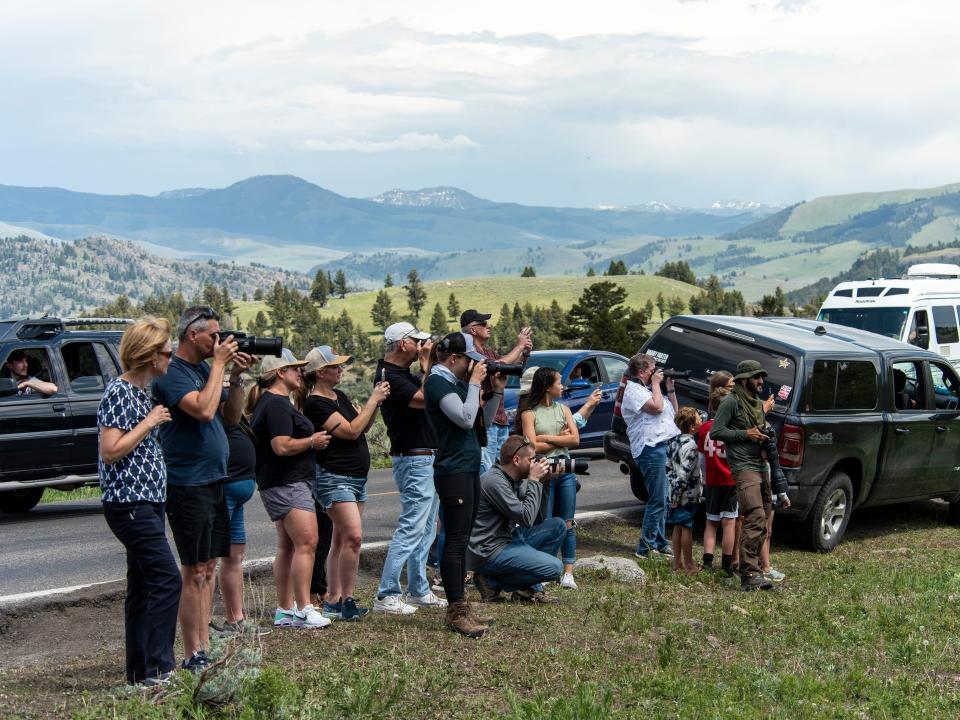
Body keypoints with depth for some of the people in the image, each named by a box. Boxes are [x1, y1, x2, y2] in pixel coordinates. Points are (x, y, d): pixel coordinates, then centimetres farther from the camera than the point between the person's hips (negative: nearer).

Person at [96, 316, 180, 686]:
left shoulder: (143, 392, 15)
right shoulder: (118, 392, -13)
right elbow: (110, 451, -19)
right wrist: (150, 422, -15)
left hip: (146, 502, 10)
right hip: (129, 502, -10)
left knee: (143, 585, 11)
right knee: (167, 579, -14)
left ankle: (139, 671, 17)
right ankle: (157, 670, -12)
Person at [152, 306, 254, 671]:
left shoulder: (205, 369, 12)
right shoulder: (171, 373, -14)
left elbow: (231, 415, 14)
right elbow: (204, 410, -28)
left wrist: (236, 376, 1)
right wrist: (219, 364, -18)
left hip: (214, 481, 9)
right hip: (188, 485, -9)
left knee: (209, 568, 11)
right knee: (194, 572, -5)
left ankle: (205, 646, 18)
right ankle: (193, 656, 2)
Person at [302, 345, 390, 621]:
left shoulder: (339, 396, 13)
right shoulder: (315, 403, -14)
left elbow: (362, 428, 17)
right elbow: (351, 431, -19)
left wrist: (376, 402, 3)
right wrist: (373, 400, -12)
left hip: (356, 478, 9)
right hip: (334, 478, -9)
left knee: (341, 541, 9)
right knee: (353, 536, -17)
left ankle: (333, 602, 13)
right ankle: (346, 601, -12)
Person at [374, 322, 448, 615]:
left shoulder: (405, 373, 14)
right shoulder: (390, 377, -17)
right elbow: (426, 399, -25)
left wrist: (428, 364, 7)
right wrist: (427, 363, -16)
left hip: (428, 459, 10)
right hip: (414, 460, -10)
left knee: (426, 530, 14)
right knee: (411, 528, -11)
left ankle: (418, 591, 22)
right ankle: (386, 596, -8)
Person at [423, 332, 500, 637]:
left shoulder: (457, 381, 16)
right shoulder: (437, 382, -12)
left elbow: (483, 421, 18)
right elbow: (465, 419, -23)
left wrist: (496, 391, 7)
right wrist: (475, 382, -14)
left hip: (469, 468, 10)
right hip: (452, 471, -10)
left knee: (461, 540, 12)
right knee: (456, 541, -9)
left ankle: (460, 608, 17)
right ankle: (456, 613, -7)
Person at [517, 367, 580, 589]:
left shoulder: (563, 409, 11)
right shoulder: (529, 413, -2)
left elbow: (575, 439, 0)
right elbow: (533, 446, -12)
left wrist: (548, 438, -7)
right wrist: (561, 438, -6)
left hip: (565, 471, 4)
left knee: (567, 525, 4)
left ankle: (568, 573, 7)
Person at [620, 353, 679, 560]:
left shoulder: (648, 389, 23)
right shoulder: (633, 391, -6)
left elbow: (673, 411, 26)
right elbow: (656, 407, -19)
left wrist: (670, 389, 16)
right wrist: (656, 384, -6)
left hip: (664, 446, 10)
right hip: (651, 448, -10)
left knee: (664, 499, 12)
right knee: (658, 500, -10)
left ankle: (660, 544, 18)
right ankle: (646, 547, -5)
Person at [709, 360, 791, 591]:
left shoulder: (758, 403, 21)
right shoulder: (731, 402, -6)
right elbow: (715, 431, -11)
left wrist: (765, 434, 12)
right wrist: (745, 434, -12)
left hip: (761, 466, 9)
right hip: (744, 467, -9)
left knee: (763, 519, 9)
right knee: (756, 518, -19)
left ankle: (753, 566, 17)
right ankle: (749, 574, -21)